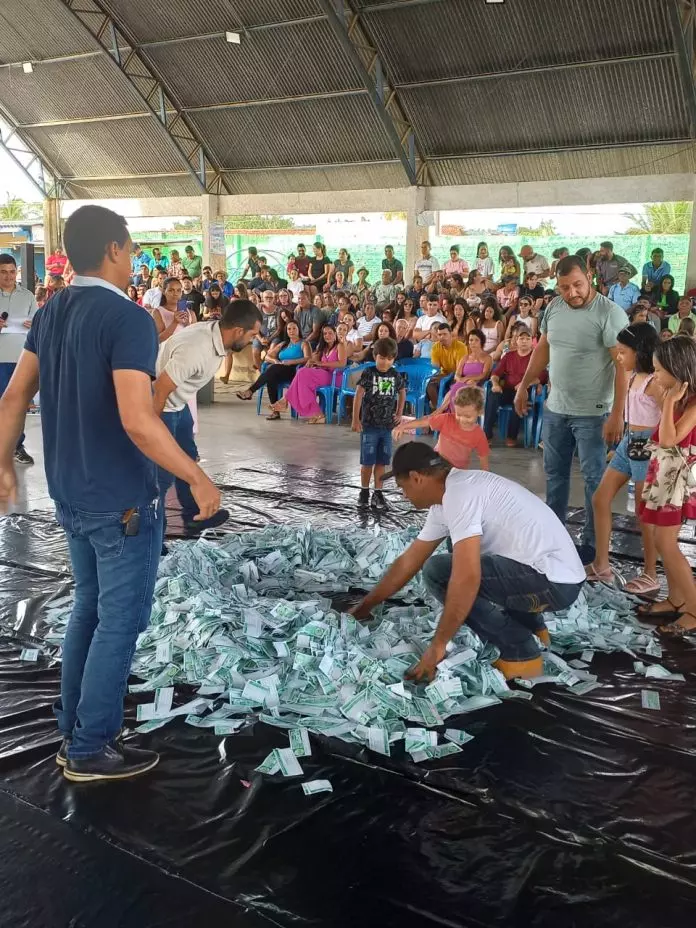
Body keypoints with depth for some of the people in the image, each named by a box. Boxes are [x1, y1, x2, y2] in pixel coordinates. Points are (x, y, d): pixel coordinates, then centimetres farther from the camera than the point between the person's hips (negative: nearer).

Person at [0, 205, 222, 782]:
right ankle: (90, 750, 16)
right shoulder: (128, 319, -19)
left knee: (90, 608, 20)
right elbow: (137, 421, -28)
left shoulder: (50, 314, 6)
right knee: (120, 620, 5)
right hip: (122, 499, -8)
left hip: (70, 493, 8)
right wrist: (198, 479, -19)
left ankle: (74, 733, 31)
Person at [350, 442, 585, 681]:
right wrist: (365, 606, 27)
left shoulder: (458, 493, -18)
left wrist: (438, 645, -18)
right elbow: (408, 562, 21)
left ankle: (520, 653, -4)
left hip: (553, 581, -10)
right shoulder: (447, 498, 12)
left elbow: (467, 577, -26)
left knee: (437, 572, -13)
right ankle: (530, 627, 21)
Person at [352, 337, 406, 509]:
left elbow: (402, 393, 19)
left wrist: (399, 414, 11)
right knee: (367, 461, 3)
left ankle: (378, 493, 15)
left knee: (381, 461, 8)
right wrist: (356, 419, -11)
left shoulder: (396, 375, 3)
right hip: (369, 424, -3)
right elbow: (358, 395, -8)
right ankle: (364, 492, 16)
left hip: (387, 425, 3)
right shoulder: (368, 373, -8)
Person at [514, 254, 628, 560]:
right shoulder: (554, 308, 2)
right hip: (555, 408, 6)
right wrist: (524, 386, 15)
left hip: (592, 413, -6)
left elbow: (623, 365, -20)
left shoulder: (610, 313, -18)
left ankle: (593, 542, 16)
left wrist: (617, 414, -23)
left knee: (594, 478, 4)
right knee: (554, 471, 17)